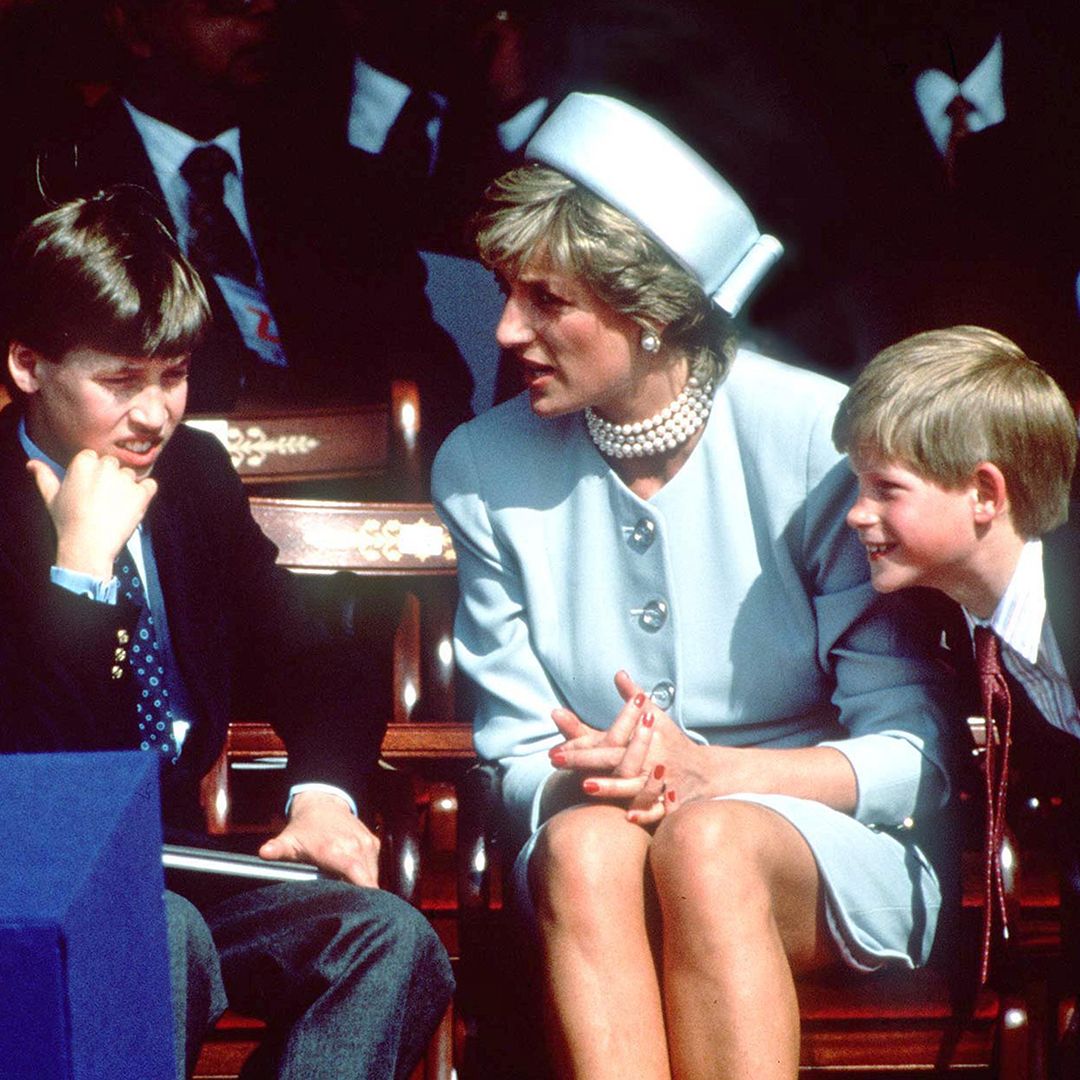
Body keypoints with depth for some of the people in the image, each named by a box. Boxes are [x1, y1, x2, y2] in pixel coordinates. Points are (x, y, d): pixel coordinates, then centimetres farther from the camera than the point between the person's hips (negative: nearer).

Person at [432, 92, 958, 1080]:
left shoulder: (818, 440, -9)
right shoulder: (482, 471, 2)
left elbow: (914, 754, -8)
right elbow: (517, 761, 5)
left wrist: (706, 773, -23)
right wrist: (595, 777, -19)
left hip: (836, 848, -2)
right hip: (594, 826, 2)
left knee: (708, 844, -35)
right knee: (585, 844, -33)